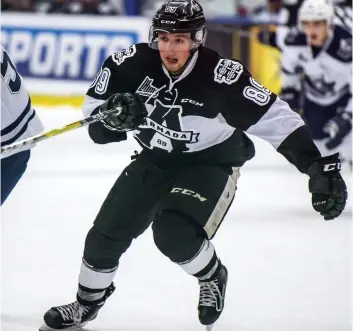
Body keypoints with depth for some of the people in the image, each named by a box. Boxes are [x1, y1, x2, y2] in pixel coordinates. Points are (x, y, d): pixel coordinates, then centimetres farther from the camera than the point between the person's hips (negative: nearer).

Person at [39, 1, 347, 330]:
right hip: (155, 159, 4)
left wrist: (321, 167, -34)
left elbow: (277, 120, -27)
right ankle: (87, 303, 32)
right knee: (108, 231, 4)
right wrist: (113, 115, -36)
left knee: (174, 232, -25)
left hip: (212, 164, -4)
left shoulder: (222, 77, -31)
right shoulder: (132, 64, -21)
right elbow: (96, 127, -12)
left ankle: (212, 277, 9)